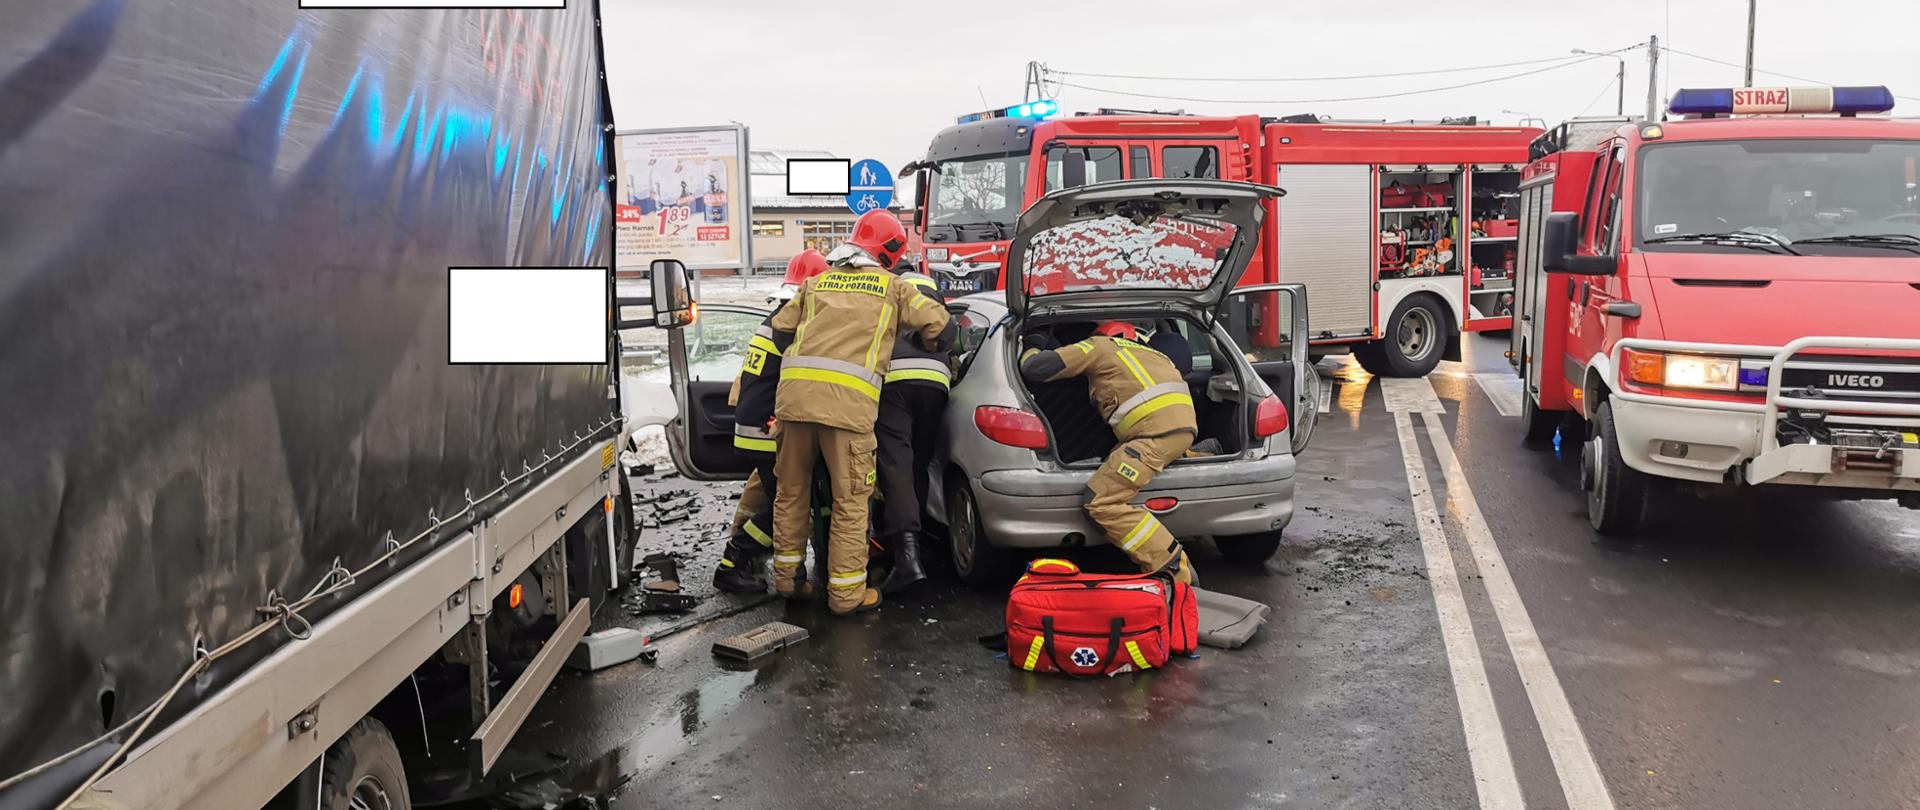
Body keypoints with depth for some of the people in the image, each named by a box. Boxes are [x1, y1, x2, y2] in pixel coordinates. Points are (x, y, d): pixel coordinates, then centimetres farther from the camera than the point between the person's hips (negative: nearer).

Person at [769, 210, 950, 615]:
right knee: (851, 501, 5)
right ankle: (846, 592, 8)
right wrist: (922, 346, 34)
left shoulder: (817, 282, 23)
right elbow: (937, 320, 13)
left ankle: (787, 575, 27)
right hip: (848, 399, -4)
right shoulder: (892, 287, 14)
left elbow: (780, 326, 23)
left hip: (795, 391, 4)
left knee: (791, 490, 18)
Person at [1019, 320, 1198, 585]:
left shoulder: (1100, 345, 11)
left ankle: (1174, 568, -17)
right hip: (1184, 425, 9)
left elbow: (1035, 369, 5)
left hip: (1158, 430, -8)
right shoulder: (1146, 352, 32)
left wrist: (1032, 350, 26)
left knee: (1101, 503, -11)